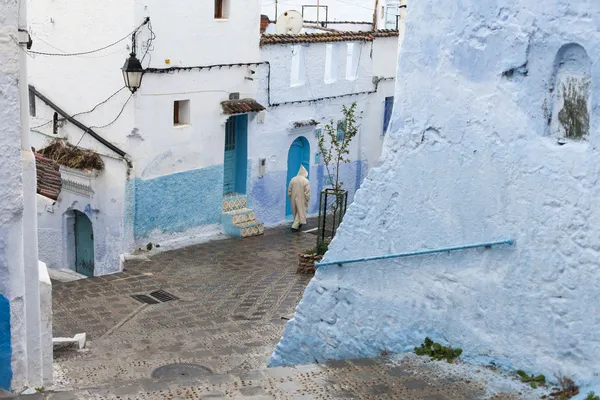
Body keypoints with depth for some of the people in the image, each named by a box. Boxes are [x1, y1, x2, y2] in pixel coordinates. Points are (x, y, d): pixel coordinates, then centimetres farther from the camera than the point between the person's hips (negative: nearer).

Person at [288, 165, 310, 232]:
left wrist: (290, 197, 16)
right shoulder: (306, 181, -14)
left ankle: (298, 224, 34)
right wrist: (307, 200, -3)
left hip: (294, 199, 5)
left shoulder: (293, 179, 0)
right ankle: (295, 226, -5)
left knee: (296, 212, 20)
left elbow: (289, 190, 5)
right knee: (300, 212, 3)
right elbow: (307, 193, -14)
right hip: (301, 200, -5)